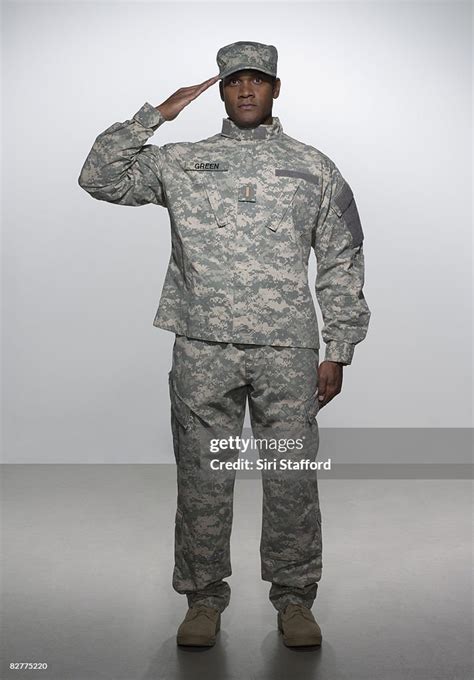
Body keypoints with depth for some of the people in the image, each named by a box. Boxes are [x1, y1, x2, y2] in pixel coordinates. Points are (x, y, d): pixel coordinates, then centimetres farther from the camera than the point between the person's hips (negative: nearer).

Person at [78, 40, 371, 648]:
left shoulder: (314, 168, 12)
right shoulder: (180, 161, 12)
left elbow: (341, 266, 10)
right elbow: (99, 178, 5)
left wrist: (338, 351, 4)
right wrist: (157, 114, 2)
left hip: (288, 349, 0)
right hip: (203, 348, 0)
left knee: (292, 478, 3)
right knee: (203, 477, 5)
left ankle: (294, 599, 20)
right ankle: (204, 598, 21)